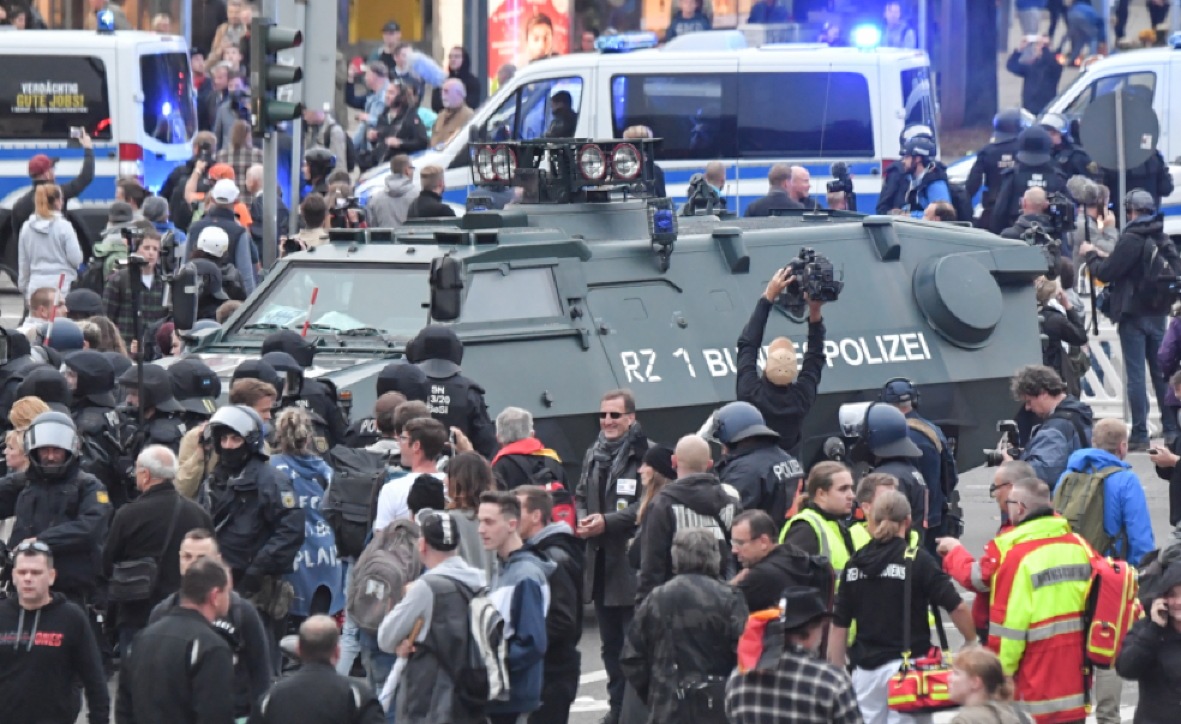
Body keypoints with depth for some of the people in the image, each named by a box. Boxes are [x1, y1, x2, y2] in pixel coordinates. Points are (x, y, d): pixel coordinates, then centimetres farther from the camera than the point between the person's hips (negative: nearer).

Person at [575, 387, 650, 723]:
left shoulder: (646, 453, -11)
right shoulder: (594, 455, 15)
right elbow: (581, 496, 22)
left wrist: (607, 522, -18)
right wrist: (582, 520, 1)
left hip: (632, 562, -8)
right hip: (600, 561, 8)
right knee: (610, 643, 15)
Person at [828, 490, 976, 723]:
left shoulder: (855, 564, 4)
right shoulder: (917, 561, -7)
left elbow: (839, 626, 6)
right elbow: (957, 607, -9)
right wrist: (973, 645, 7)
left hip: (865, 671, 3)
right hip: (905, 667, -3)